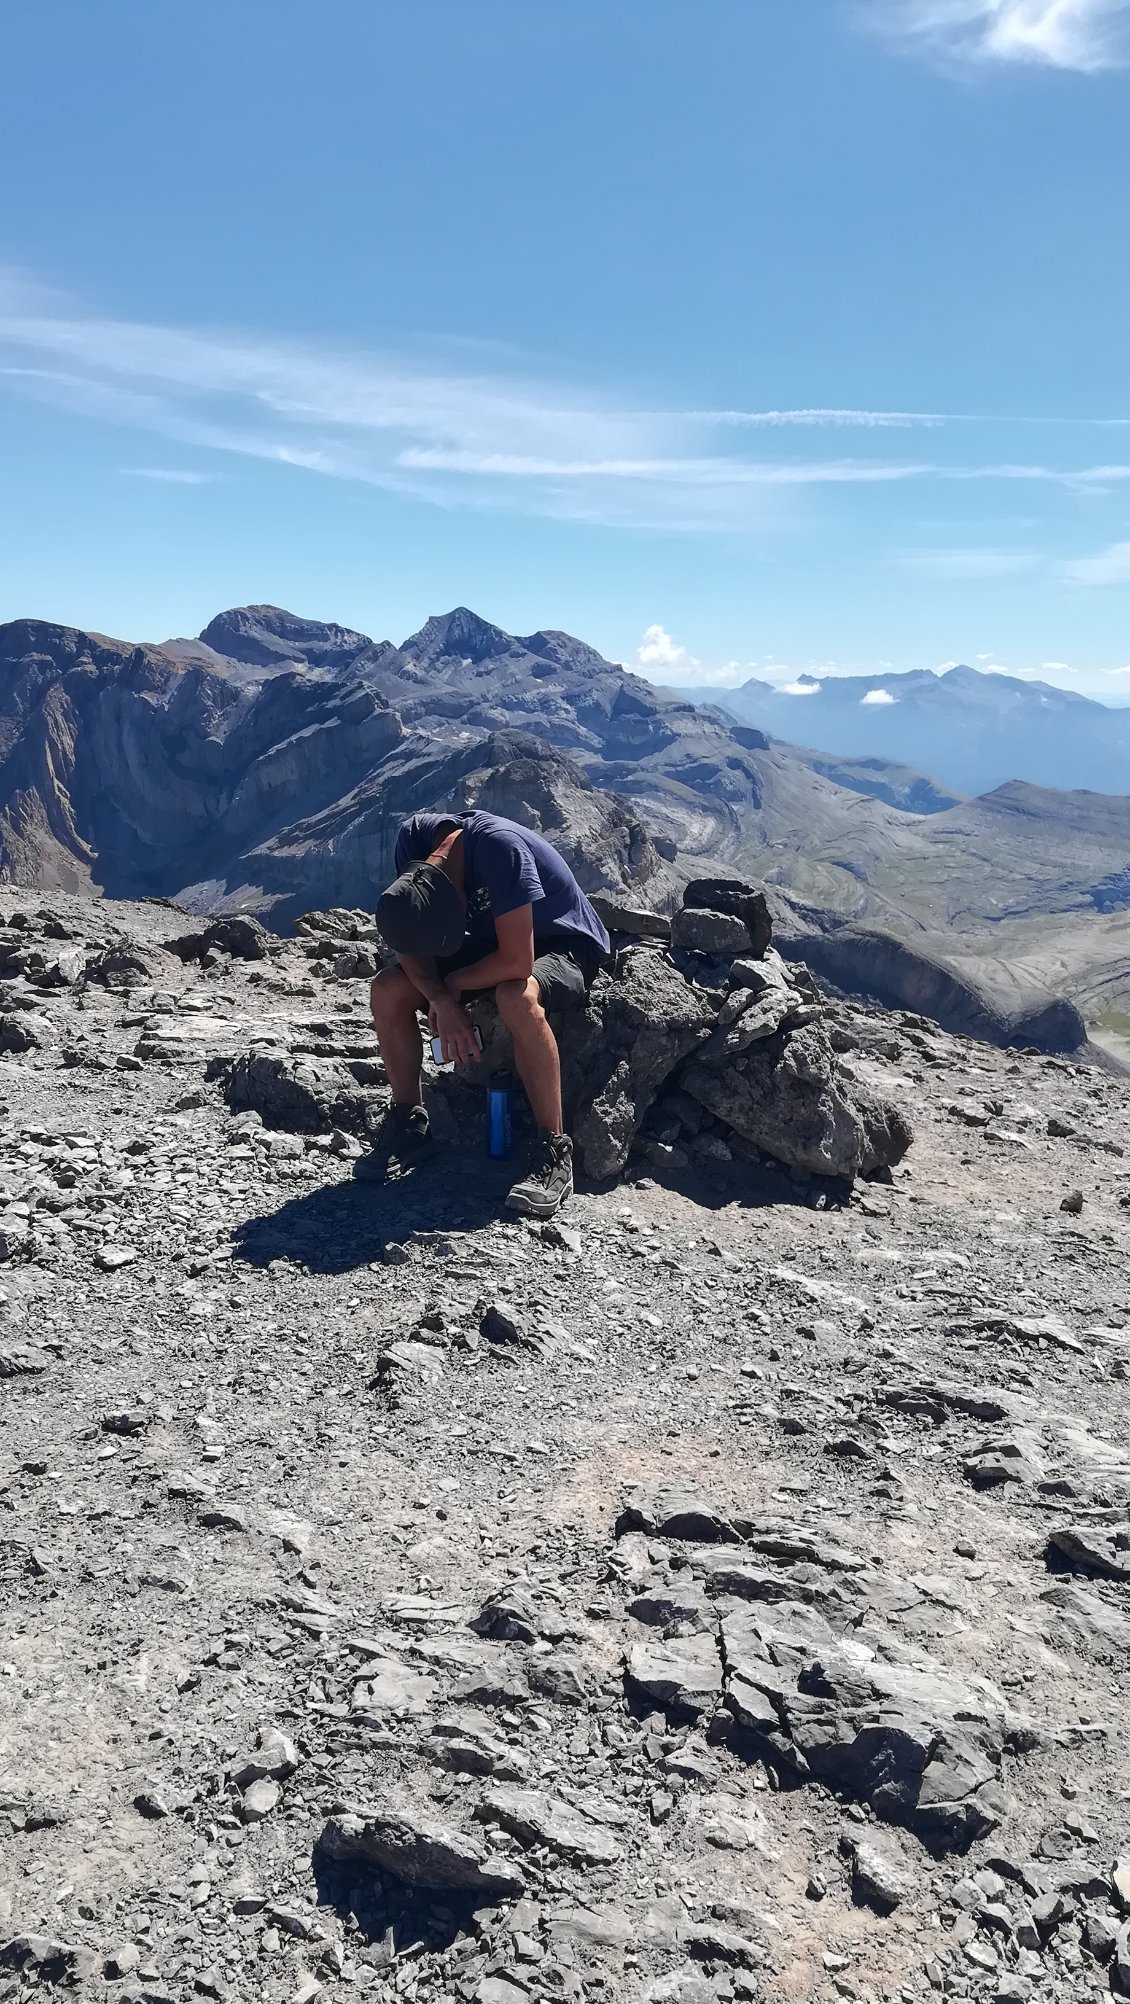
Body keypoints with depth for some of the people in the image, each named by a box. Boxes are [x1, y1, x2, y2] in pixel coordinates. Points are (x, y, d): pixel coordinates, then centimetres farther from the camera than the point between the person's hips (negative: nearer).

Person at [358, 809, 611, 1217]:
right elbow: (410, 941, -9)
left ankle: (554, 1151, -28)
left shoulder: (499, 847, -37)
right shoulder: (415, 839, -18)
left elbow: (516, 961, -37)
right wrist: (442, 1002, -26)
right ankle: (408, 1124, 5)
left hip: (561, 944, -6)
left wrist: (452, 985, -20)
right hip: (492, 938, 6)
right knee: (388, 989, -12)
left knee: (515, 997, -39)